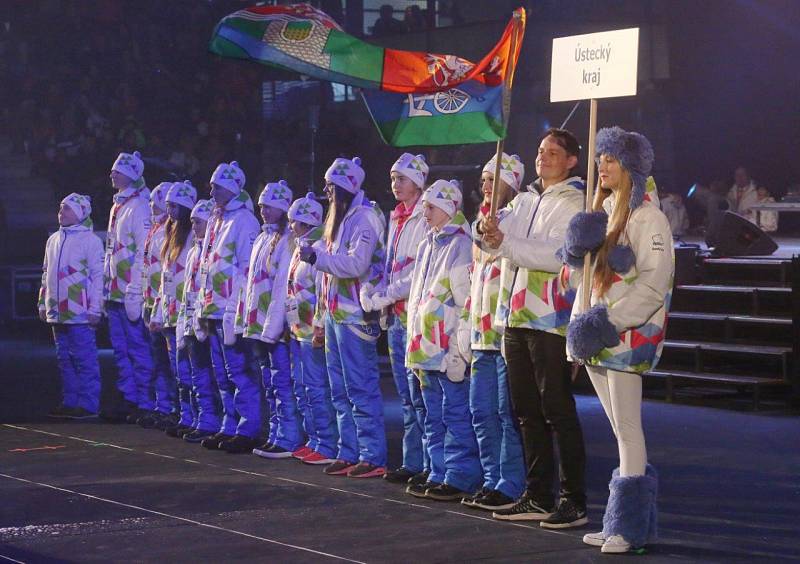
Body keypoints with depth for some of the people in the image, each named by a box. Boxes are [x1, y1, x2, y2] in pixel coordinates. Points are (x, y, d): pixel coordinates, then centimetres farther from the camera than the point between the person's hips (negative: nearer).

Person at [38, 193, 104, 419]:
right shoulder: (53, 240, 17)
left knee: (84, 359, -5)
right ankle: (70, 402, 17)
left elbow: (98, 275, -10)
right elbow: (46, 274, 24)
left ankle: (88, 404, -2)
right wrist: (43, 303, 19)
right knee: (64, 359, 11)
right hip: (57, 313, 8)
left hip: (80, 313, -8)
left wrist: (95, 308, -15)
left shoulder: (90, 240, -7)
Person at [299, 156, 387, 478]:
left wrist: (317, 256, -15)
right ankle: (349, 454, 16)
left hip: (354, 315, -10)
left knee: (361, 388, -9)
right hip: (335, 311, 10)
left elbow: (356, 263, -21)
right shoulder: (341, 217, 19)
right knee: (341, 389, 11)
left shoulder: (363, 218, -11)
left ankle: (372, 457, -7)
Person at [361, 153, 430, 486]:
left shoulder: (427, 219, -9)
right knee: (407, 396, 11)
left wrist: (385, 296, -15)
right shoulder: (396, 220, 18)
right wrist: (370, 292, 2)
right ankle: (412, 463, 16)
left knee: (419, 395, -9)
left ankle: (431, 467, -6)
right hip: (396, 316, 9)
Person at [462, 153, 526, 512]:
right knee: (482, 411, 10)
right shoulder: (484, 221, 20)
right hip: (482, 333, 9)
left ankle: (511, 486, -3)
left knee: (508, 411, -7)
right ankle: (492, 481, 18)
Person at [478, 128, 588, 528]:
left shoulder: (574, 205, -5)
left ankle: (574, 501, -3)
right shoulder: (525, 201, 18)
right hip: (516, 317, 8)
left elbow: (556, 255, -18)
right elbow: (495, 235, 5)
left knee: (558, 411, -7)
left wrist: (505, 243, -23)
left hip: (550, 320, -8)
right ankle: (537, 497, 19)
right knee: (526, 412, 11)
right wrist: (488, 230, -18)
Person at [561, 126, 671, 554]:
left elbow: (654, 284, -17)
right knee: (620, 429, 10)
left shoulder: (647, 217, -9)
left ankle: (631, 527, -5)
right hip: (593, 333, 8)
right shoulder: (602, 211, 17)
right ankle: (622, 520, 14)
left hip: (626, 333, -8)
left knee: (627, 427, -8)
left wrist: (609, 321, -22)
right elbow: (580, 276, 20)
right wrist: (579, 248, -1)